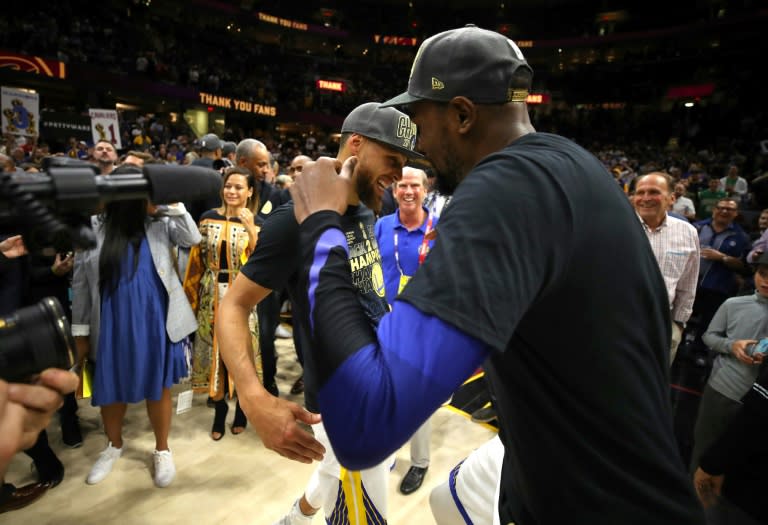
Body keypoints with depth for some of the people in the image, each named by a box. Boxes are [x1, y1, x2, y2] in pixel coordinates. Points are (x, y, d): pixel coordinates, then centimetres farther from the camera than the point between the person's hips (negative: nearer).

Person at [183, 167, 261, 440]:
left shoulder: (256, 223, -4)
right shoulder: (208, 218, 2)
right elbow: (197, 260, 6)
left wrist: (251, 229, -23)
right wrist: (192, 296, 6)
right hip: (211, 296, 2)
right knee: (213, 352, 9)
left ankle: (241, 406, 29)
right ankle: (219, 408, 28)